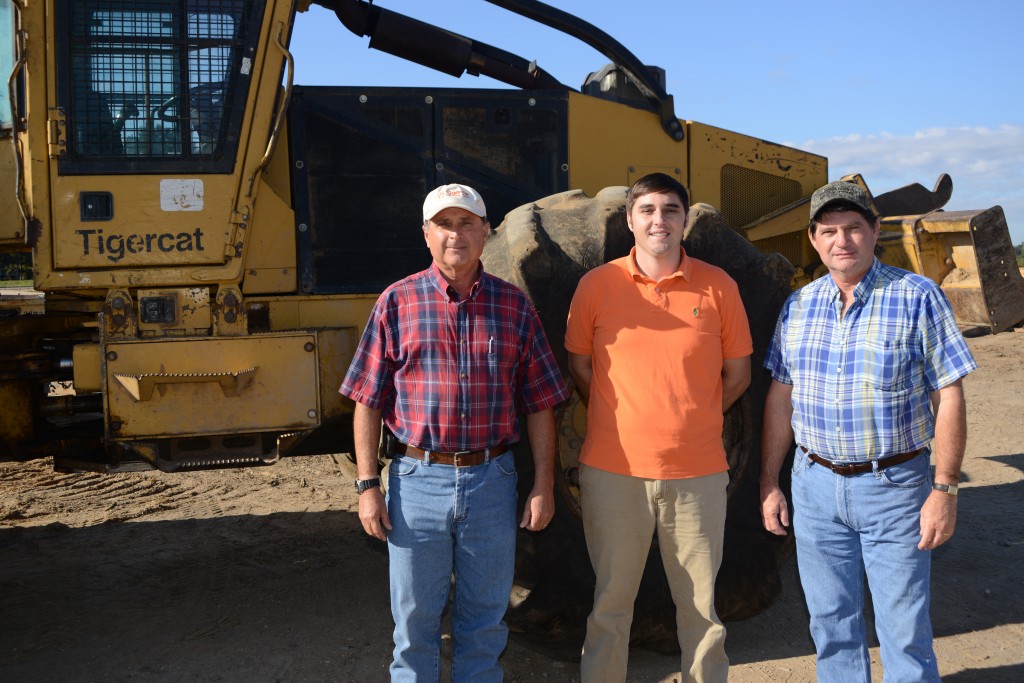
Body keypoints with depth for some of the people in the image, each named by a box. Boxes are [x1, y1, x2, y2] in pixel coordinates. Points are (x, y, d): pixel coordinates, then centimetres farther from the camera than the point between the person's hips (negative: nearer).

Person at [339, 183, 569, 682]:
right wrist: (367, 485, -5)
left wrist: (543, 486, 0)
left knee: (484, 620, 14)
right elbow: (368, 402, 1)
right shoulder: (396, 302, 0)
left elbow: (539, 404, 4)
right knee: (414, 621, 11)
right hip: (417, 481, -1)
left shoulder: (513, 306, 4)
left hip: (491, 482, 1)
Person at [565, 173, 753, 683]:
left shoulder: (718, 286, 1)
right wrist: (622, 421, 8)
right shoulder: (598, 285, 0)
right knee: (610, 602, 11)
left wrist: (691, 420, 8)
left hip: (697, 473, 1)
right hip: (613, 470, 0)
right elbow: (579, 368, 9)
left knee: (701, 608, 11)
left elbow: (737, 374, 9)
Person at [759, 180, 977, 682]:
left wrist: (945, 489, -11)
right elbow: (780, 397, 9)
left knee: (904, 631, 4)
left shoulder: (918, 298, -6)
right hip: (815, 486, 4)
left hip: (894, 488, -3)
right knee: (831, 624, 14)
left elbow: (948, 397, -7)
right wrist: (769, 483, 7)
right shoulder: (799, 305, 5)